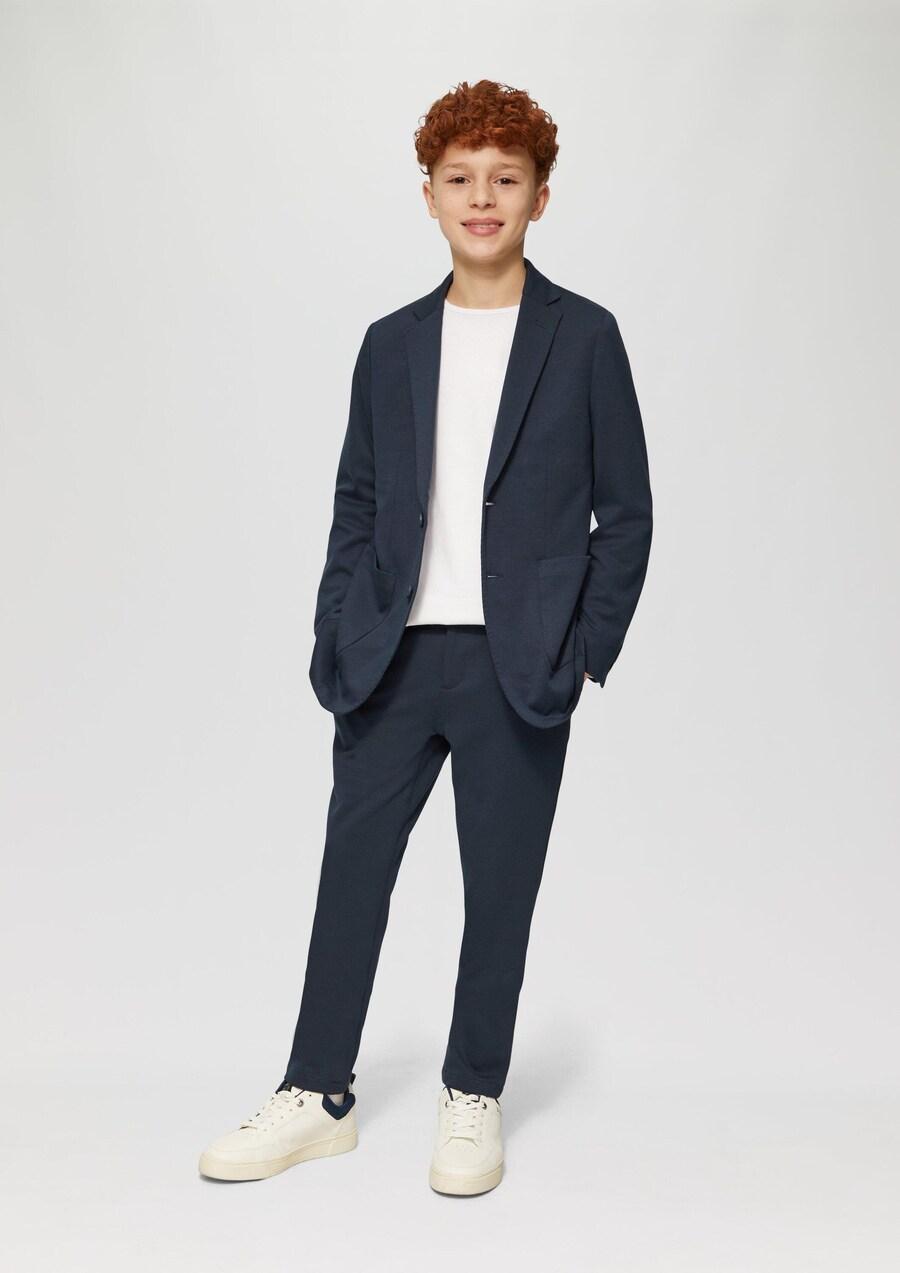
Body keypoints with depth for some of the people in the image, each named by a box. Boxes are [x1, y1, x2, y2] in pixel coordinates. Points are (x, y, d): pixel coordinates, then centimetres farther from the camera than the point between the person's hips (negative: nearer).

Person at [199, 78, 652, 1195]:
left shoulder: (584, 338, 1)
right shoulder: (392, 344, 11)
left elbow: (624, 515, 1)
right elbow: (356, 502, 13)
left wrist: (586, 656, -5)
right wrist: (339, 638, 3)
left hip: (517, 668, -3)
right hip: (394, 661, 3)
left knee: (500, 888, 7)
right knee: (350, 872, 7)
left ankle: (473, 1101, 24)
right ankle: (317, 1098, 22)